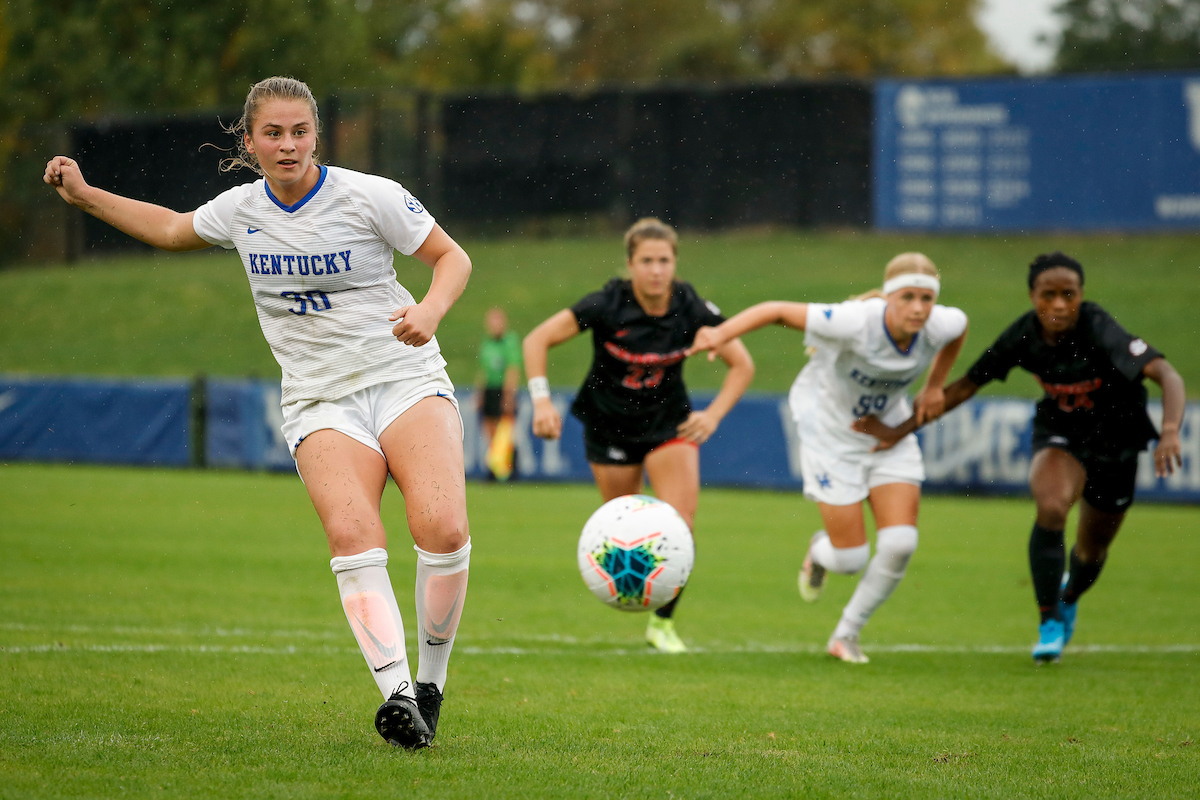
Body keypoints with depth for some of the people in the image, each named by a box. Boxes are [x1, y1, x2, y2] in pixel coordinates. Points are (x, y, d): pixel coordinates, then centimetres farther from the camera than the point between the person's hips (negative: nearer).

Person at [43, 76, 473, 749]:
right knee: (352, 535, -27)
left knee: (442, 528, -25)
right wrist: (85, 195, 23)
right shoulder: (242, 210, 6)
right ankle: (398, 694, -35)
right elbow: (171, 229, 27)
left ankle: (433, 682, -6)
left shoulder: (369, 196, -5)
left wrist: (431, 311, -18)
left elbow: (452, 257, 2)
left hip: (406, 379, -2)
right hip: (320, 402, 2)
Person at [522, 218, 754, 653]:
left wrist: (713, 415, -18)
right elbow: (537, 340, -17)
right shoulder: (607, 305, -22)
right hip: (609, 425, -1)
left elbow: (742, 364, -6)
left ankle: (663, 622, 4)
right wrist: (541, 400, -28)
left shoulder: (691, 308, -16)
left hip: (669, 422, 1)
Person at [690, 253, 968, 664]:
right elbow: (778, 310, -28)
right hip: (831, 431, -4)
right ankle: (820, 551, 37)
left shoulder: (941, 325, -20)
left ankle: (846, 635, 13)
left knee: (900, 544, -11)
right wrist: (721, 333, -40)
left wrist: (934, 386, 8)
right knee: (850, 559, -4)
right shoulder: (855, 322, -35)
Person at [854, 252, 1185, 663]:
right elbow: (965, 386, -8)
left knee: (1092, 552, 13)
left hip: (1115, 438, -1)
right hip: (1060, 432, 1)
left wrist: (1170, 433, -60)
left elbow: (1167, 375, -42)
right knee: (1051, 507, -31)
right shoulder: (1023, 336, -21)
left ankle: (1068, 598, 52)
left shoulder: (1099, 331, -32)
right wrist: (899, 430, -7)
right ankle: (1050, 624, -14)